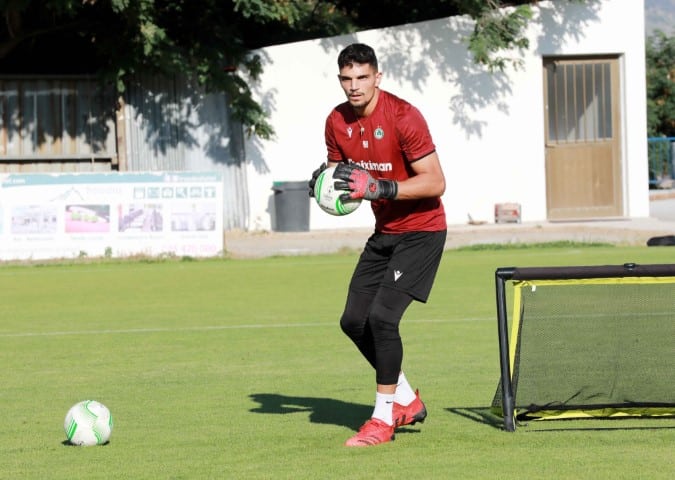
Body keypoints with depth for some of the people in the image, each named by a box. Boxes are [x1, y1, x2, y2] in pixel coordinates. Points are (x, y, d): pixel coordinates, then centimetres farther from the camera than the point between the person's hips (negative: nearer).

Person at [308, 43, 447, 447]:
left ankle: (384, 418, -6)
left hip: (421, 230, -8)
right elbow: (340, 170, 15)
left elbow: (436, 182, -22)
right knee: (354, 320, 6)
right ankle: (406, 400, 23)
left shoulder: (403, 117, -21)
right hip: (384, 232, 8)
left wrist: (379, 188, -32)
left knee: (382, 316, -19)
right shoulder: (337, 122, 0)